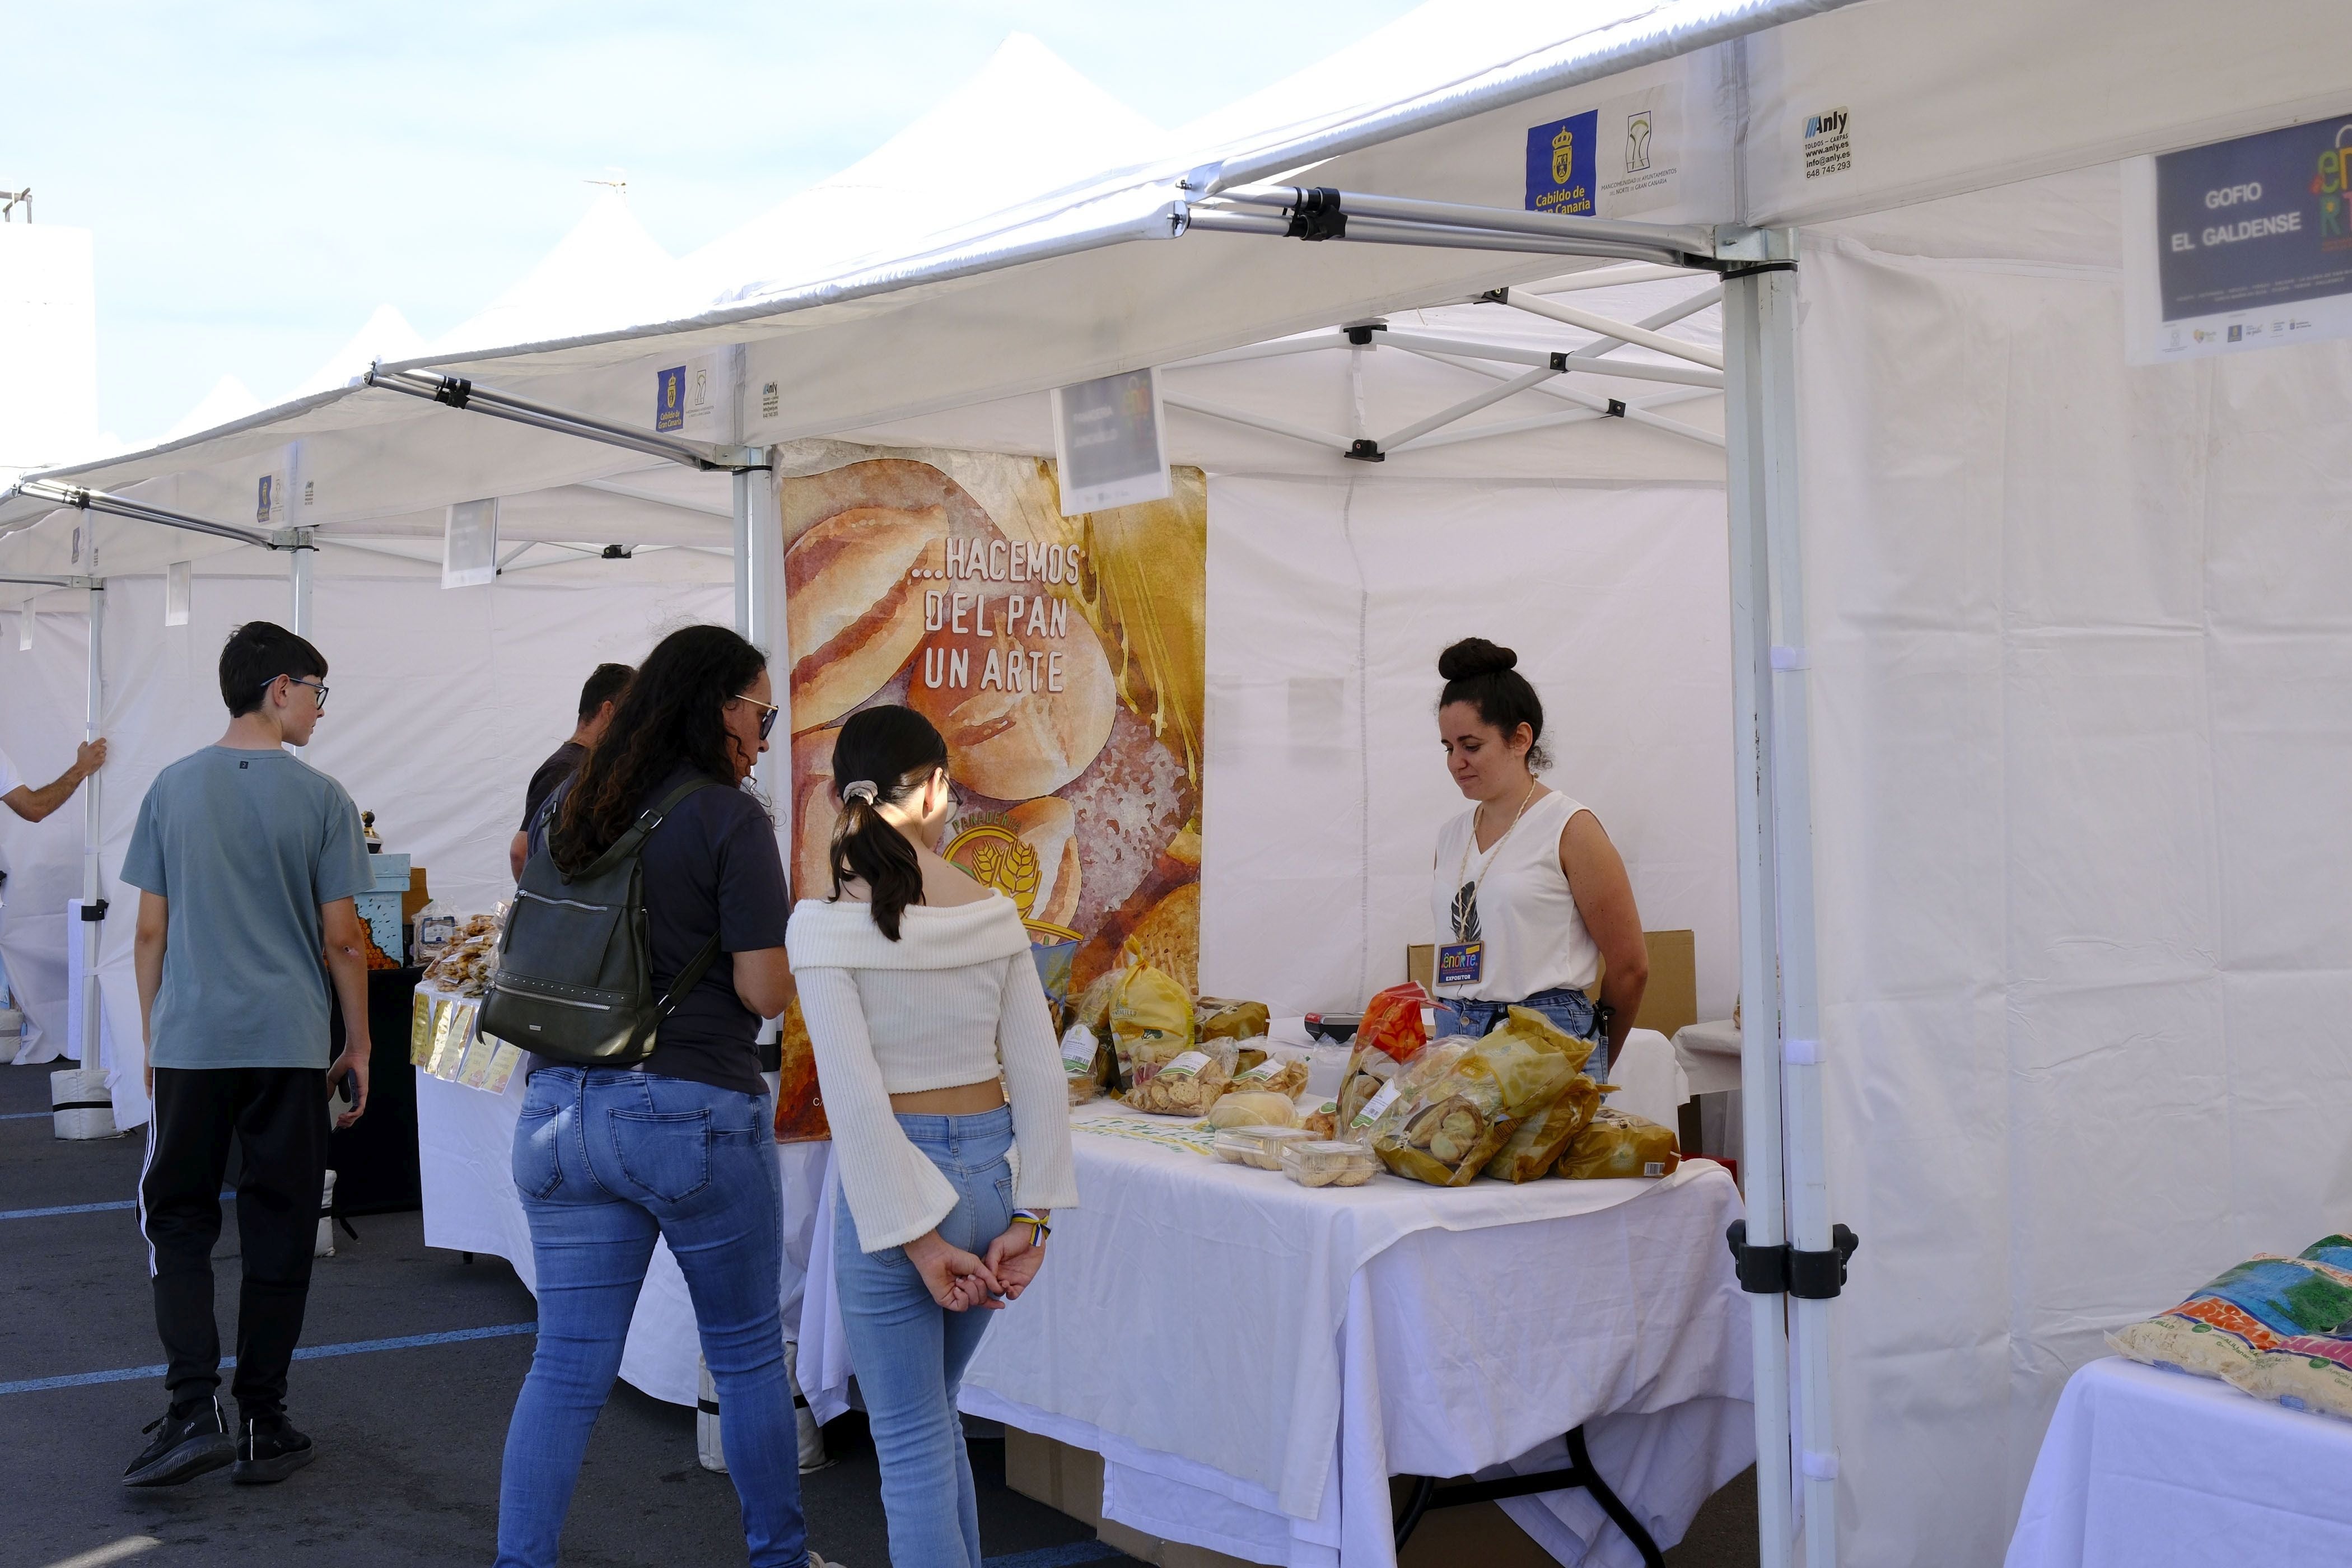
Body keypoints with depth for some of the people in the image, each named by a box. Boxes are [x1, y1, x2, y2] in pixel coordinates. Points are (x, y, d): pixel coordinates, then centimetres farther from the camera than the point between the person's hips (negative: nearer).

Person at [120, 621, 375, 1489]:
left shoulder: (173, 788, 3)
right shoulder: (320, 798, -4)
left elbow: (152, 930, 5)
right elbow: (341, 939, -3)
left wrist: (152, 1039, 15)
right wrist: (358, 1045, 7)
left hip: (189, 1042, 2)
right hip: (290, 1046, -1)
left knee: (178, 1222, 10)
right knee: (277, 1236, 7)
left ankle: (194, 1411, -3)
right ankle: (261, 1425, 13)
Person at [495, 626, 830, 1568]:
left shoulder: (570, 807, 8)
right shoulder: (730, 819, -10)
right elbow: (766, 992, -13)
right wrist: (794, 931, 6)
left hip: (561, 1108, 5)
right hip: (693, 1113, -5)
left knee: (567, 1367, 8)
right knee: (748, 1356, 13)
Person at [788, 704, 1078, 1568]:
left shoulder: (826, 924, -12)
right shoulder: (993, 912, 0)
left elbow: (855, 1097, -16)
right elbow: (1041, 1074, -1)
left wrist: (916, 1237, -12)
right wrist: (1030, 1218, 3)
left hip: (896, 1180, -5)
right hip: (990, 1173, 5)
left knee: (914, 1447, 7)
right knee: (933, 1418, 25)